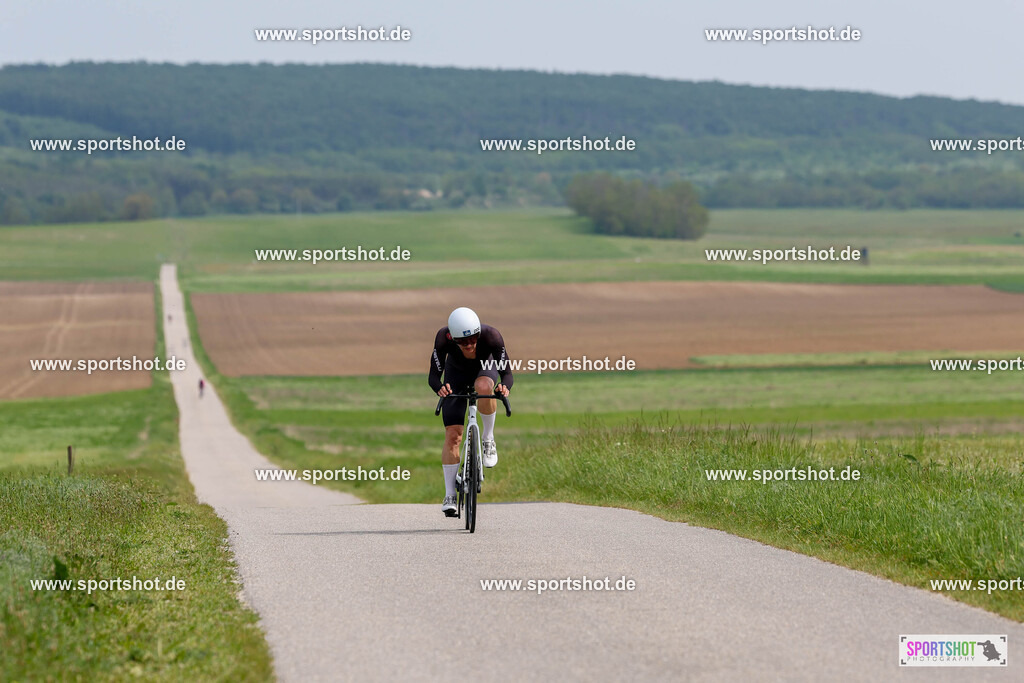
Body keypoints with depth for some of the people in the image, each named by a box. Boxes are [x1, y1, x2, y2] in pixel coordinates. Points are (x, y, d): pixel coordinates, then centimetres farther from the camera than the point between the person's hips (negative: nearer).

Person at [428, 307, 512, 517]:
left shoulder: (491, 336, -36)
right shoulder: (444, 337, -35)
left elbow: (507, 372, -36)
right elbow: (433, 376, -33)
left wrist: (505, 387, -59)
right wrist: (440, 388, -55)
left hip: (486, 368, -1)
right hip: (457, 373, 1)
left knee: (483, 387, -39)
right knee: (452, 435, -11)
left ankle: (488, 439, -16)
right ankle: (450, 495, -2)